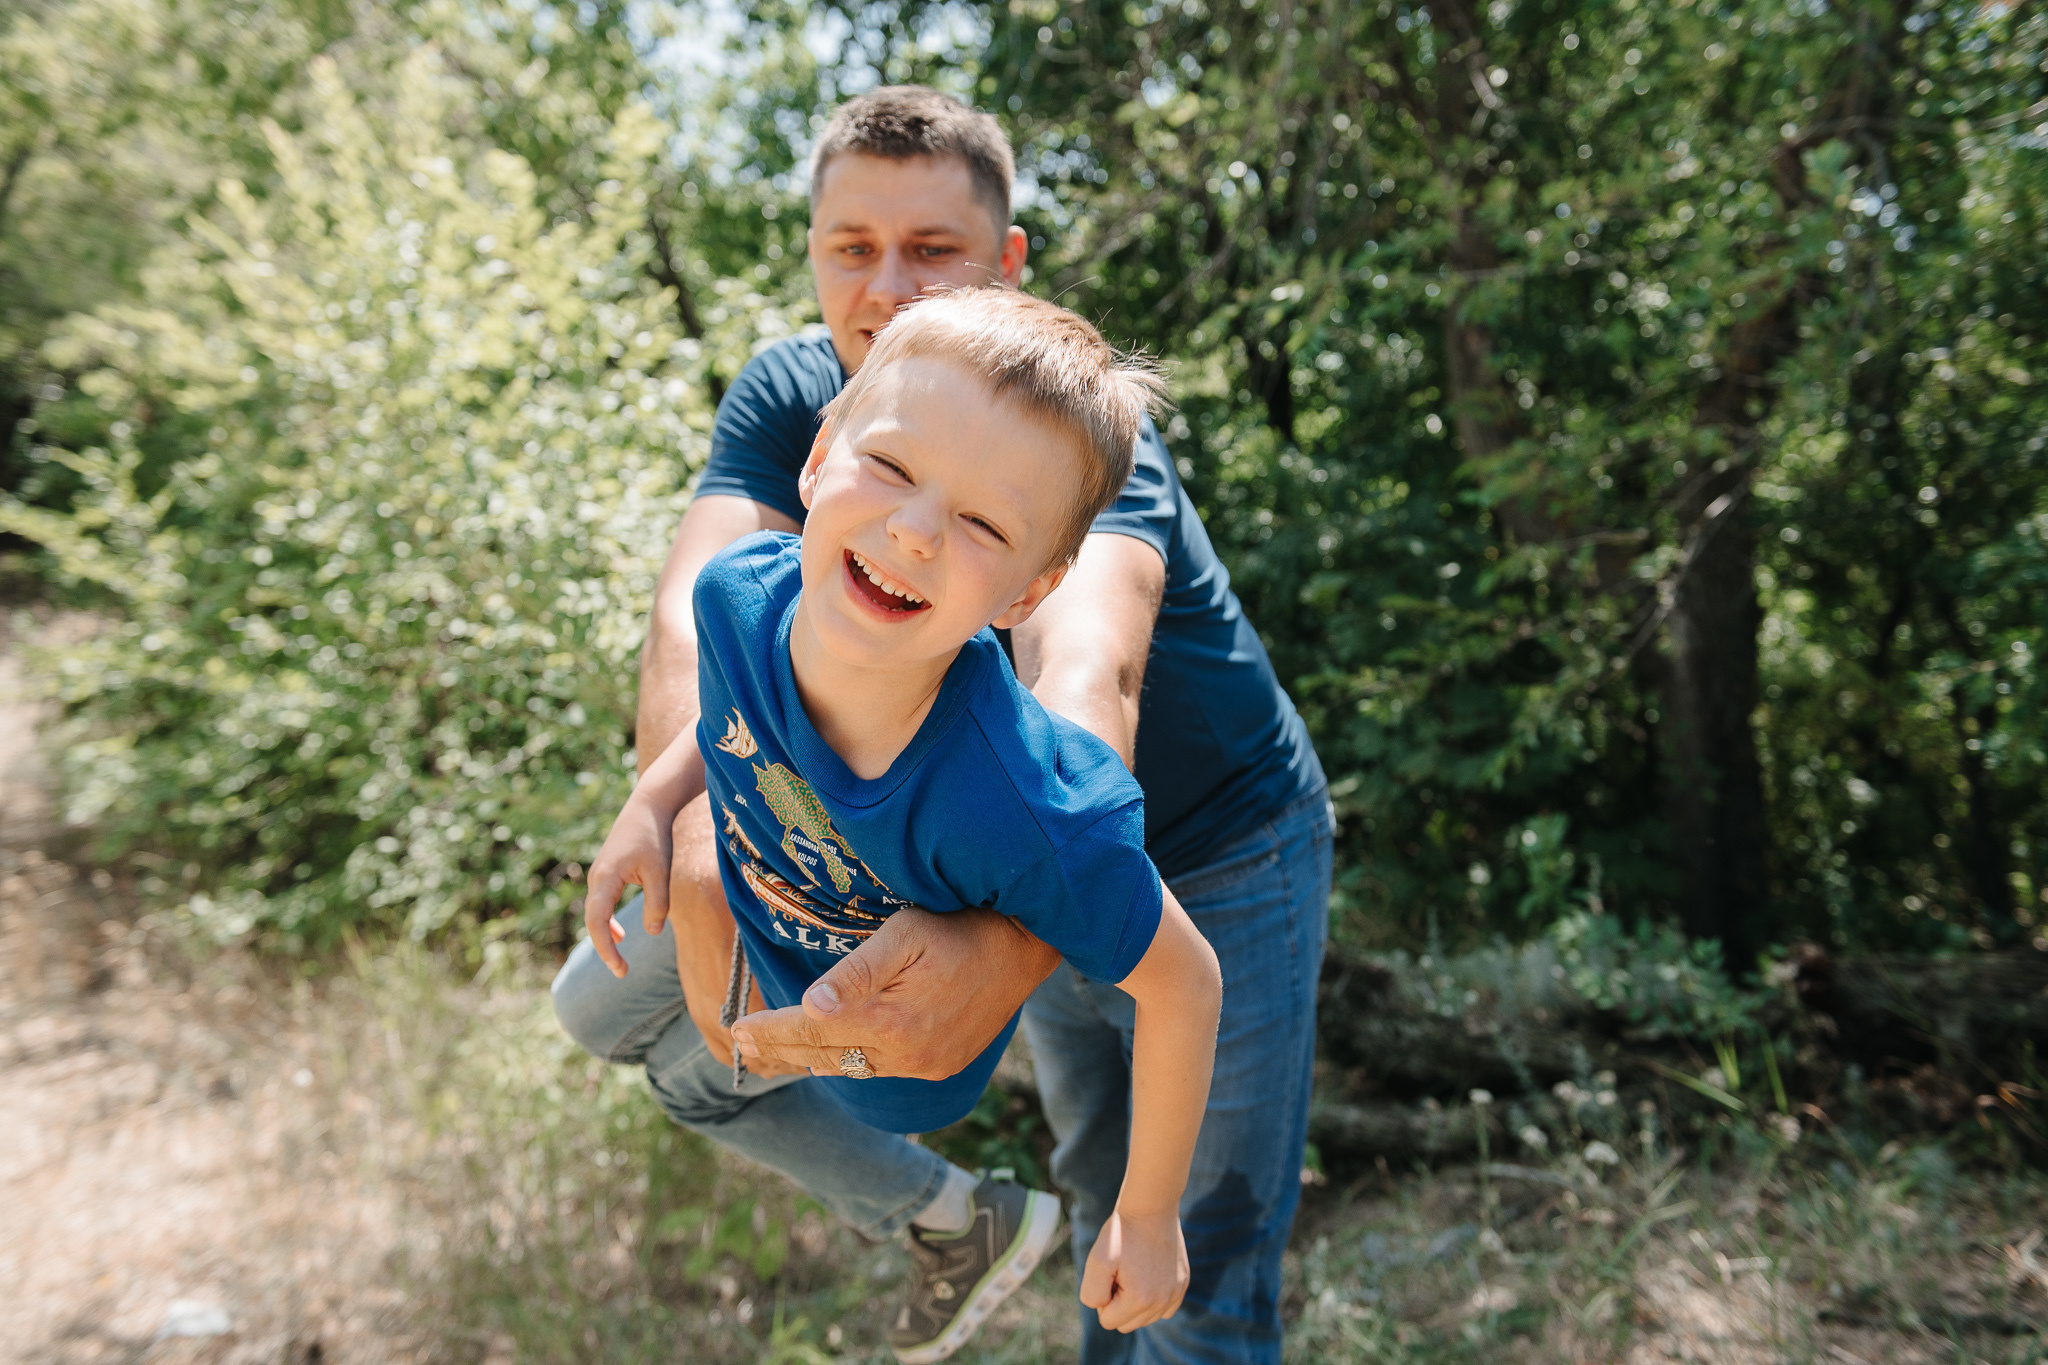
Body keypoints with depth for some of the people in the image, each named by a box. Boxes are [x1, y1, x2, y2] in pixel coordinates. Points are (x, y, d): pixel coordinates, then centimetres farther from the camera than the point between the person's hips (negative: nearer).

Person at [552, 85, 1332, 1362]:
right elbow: (696, 619, -29)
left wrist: (1002, 943, -67)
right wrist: (699, 848, -49)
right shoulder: (789, 398, -13)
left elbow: (1085, 671, -48)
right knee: (1104, 1204, 22)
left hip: (1220, 858, -4)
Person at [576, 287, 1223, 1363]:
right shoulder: (738, 592, -32)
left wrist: (1148, 1220, -19)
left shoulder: (1027, 812, -48)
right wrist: (653, 801, -14)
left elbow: (1180, 982, -31)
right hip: (751, 919, 5)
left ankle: (971, 1227, 47)